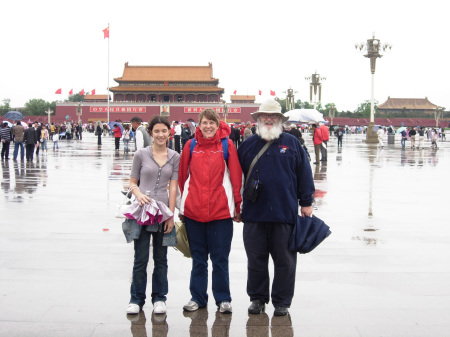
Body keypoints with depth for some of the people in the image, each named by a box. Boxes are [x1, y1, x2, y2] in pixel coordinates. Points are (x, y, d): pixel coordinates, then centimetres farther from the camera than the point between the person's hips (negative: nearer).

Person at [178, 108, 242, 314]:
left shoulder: (227, 145, -1)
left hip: (221, 211, -2)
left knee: (220, 258, 5)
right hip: (193, 211, 2)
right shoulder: (191, 145, 4)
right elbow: (183, 176, 10)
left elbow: (236, 176, 0)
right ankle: (197, 297, 23)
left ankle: (223, 299, 17)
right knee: (198, 258, 12)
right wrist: (183, 206, 12)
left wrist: (237, 205, 1)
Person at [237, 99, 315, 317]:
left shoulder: (291, 143, 5)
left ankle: (282, 301, 16)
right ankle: (257, 298, 22)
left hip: (285, 213, -1)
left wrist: (306, 202, 4)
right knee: (255, 258, 8)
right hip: (254, 213, 2)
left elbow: (304, 174, 6)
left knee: (284, 259, 5)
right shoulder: (248, 145, 9)